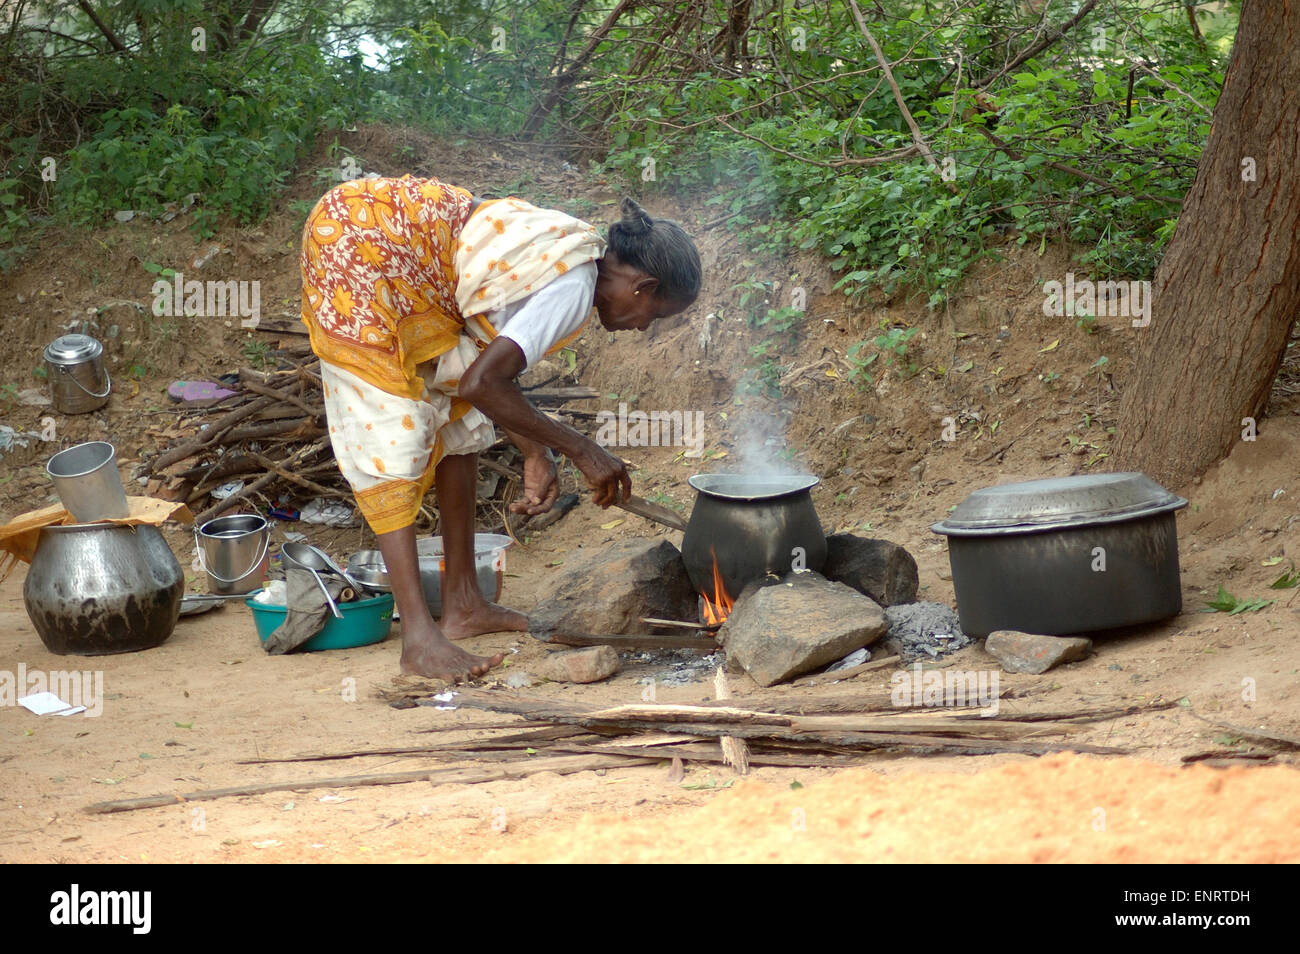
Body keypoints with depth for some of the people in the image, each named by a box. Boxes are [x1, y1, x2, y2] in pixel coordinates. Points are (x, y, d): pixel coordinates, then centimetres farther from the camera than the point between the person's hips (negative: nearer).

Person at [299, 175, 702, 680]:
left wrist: (536, 454, 11)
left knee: (460, 418, 13)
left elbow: (493, 359, 15)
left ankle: (462, 602, 18)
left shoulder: (569, 254, 10)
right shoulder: (574, 288, -18)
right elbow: (483, 383, -26)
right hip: (357, 245, -10)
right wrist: (580, 449, -17)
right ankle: (418, 637, -13)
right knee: (390, 434, -12)